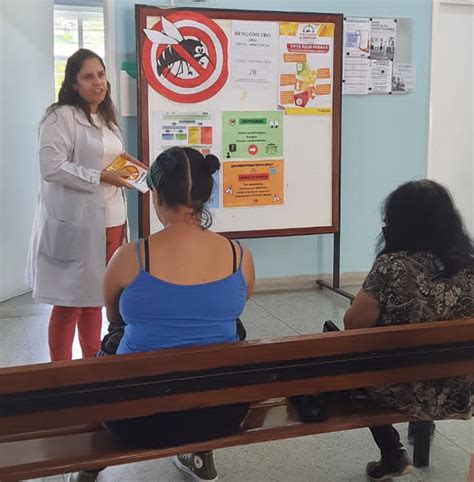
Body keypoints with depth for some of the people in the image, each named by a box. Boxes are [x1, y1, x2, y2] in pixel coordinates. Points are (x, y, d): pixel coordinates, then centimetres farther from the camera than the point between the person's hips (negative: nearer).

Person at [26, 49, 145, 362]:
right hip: (76, 223, -8)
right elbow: (52, 167, -20)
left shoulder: (107, 119, 16)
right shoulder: (61, 116, -11)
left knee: (95, 294, 17)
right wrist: (100, 177, -21)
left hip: (109, 221, 8)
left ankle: (93, 360, 30)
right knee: (70, 300, 0)